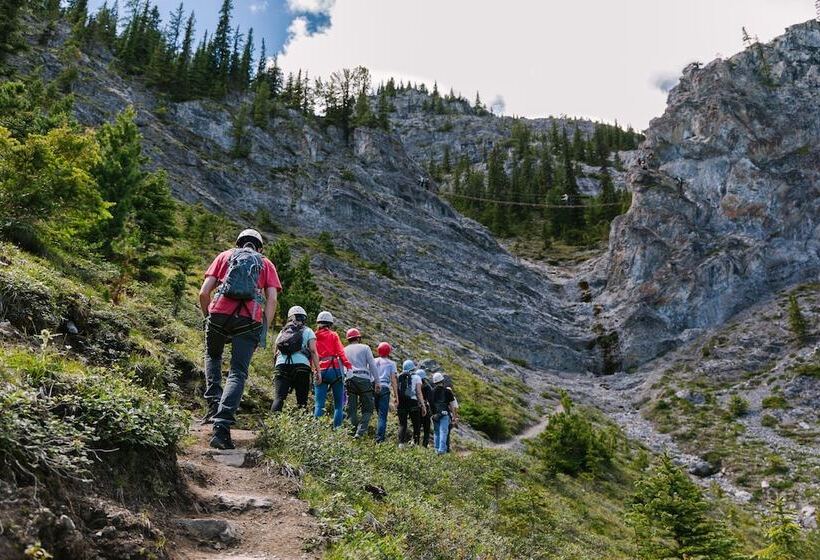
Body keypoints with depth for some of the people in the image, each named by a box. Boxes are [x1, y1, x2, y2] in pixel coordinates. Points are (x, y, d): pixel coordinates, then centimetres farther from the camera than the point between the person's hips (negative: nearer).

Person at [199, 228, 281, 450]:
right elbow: (272, 300, 6)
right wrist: (264, 332, 7)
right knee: (238, 373, 2)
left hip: (219, 314, 1)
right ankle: (222, 426, -13)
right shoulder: (266, 264, 21)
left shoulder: (225, 255, 21)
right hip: (249, 321, -1)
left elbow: (204, 293, 10)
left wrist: (208, 316, 23)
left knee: (212, 356, 28)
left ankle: (214, 404, 13)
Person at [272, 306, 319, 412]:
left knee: (278, 398, -7)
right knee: (302, 401, 2)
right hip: (301, 366, -2)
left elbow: (276, 352, 24)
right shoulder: (307, 331, 14)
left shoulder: (282, 332, 26)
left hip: (281, 365, 3)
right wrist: (317, 370, 1)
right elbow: (313, 351, 2)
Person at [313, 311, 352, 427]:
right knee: (338, 404, 5)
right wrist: (349, 366, -10)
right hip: (335, 370, -2)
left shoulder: (314, 337, 14)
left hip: (320, 372, 2)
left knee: (319, 404, 0)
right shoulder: (333, 335, 7)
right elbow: (340, 352, -5)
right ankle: (337, 429, -4)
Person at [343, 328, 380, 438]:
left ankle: (355, 431, 3)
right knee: (367, 409, 1)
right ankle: (360, 432, -14)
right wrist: (377, 382, 3)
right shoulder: (365, 348, 9)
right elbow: (372, 365, 2)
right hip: (364, 379, -3)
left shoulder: (344, 350, 18)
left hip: (349, 380, 3)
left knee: (352, 410, 8)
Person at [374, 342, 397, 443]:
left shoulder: (373, 361, 12)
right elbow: (393, 380, 0)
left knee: (380, 414, 15)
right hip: (384, 388, -3)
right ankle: (380, 439, -9)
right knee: (383, 415, -3)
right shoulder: (391, 363, 5)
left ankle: (378, 437, 11)